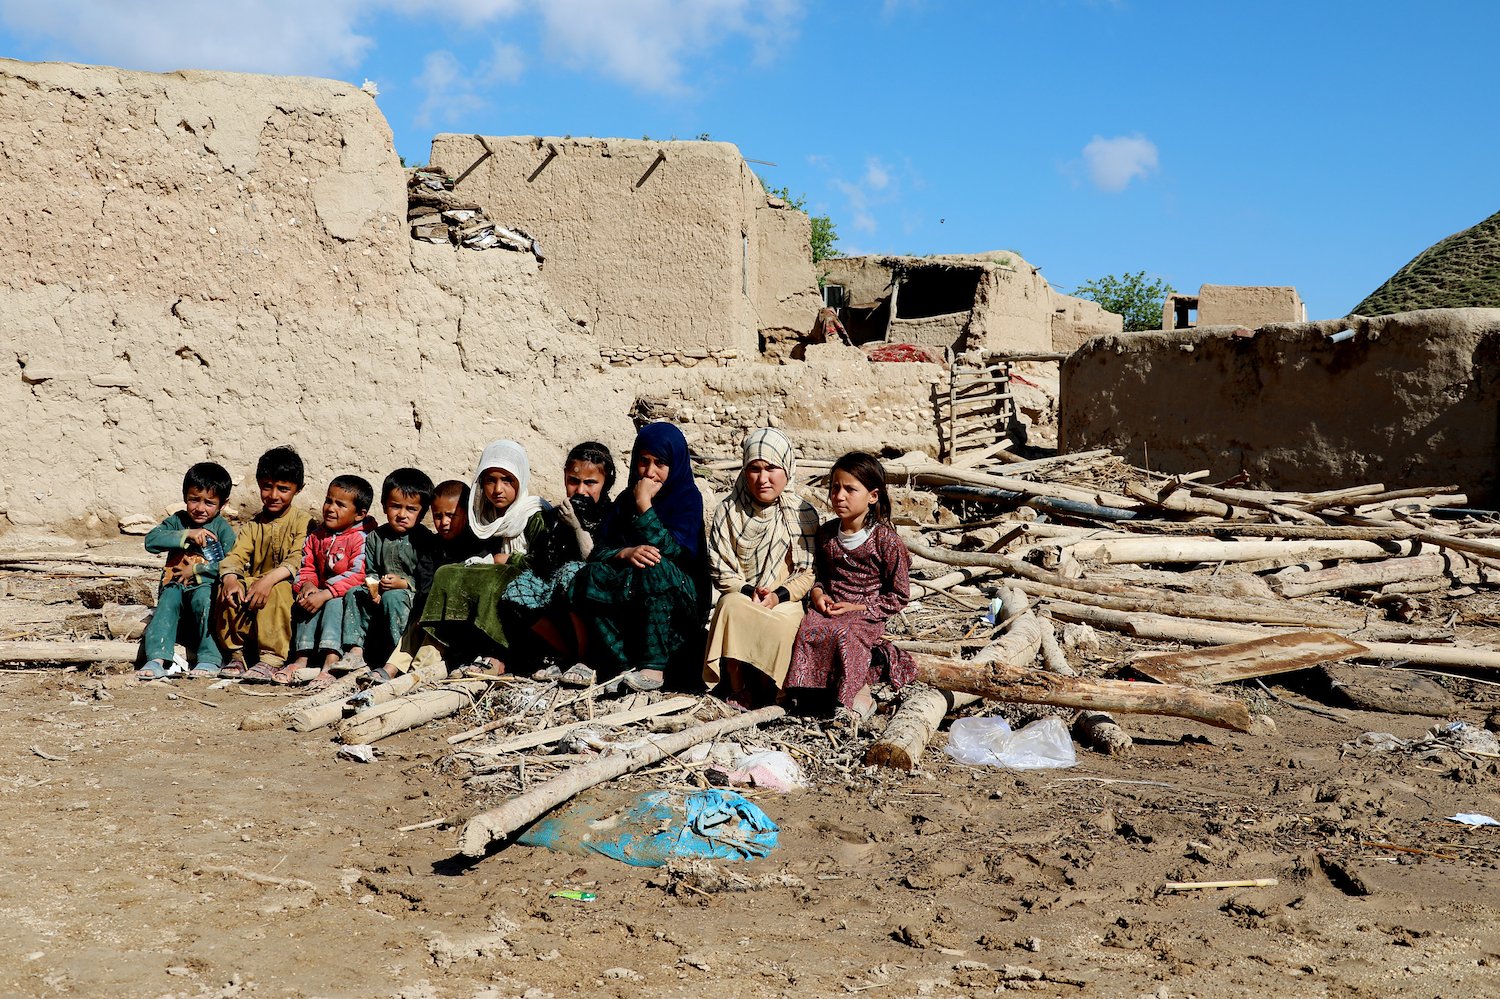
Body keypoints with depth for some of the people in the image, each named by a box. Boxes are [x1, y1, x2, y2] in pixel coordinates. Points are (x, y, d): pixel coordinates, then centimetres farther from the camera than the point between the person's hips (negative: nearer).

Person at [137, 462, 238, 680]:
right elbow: (151, 541, -7)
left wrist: (196, 570, -12)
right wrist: (187, 535, -16)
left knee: (202, 595, -34)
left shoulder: (223, 529, 0)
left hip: (207, 587, -3)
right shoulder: (178, 521, 10)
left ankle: (210, 660, -28)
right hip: (176, 586, 3)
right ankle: (158, 659, -38)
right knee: (170, 596, -29)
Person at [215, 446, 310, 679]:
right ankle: (235, 653, -12)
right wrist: (230, 579, -27)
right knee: (227, 588, -25)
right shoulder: (253, 526, 13)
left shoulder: (302, 524, 1)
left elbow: (297, 560, -16)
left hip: (287, 590, -4)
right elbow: (235, 556, -3)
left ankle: (272, 657, -27)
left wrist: (269, 579, -33)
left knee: (277, 590, -36)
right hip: (252, 586, 4)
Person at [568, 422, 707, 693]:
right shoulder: (626, 500, 12)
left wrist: (644, 506, -16)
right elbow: (599, 551, 2)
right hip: (627, 601, 4)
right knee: (591, 576, -24)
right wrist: (626, 553, -20)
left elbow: (673, 551, -17)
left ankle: (654, 669, -36)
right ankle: (624, 667, -32)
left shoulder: (688, 497, -1)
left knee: (655, 567, -35)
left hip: (678, 599, -4)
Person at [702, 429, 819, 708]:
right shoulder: (728, 511, 1)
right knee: (732, 606, -35)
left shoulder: (803, 513, 0)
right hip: (740, 597, 1)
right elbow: (720, 571, 1)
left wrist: (778, 595, -17)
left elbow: (808, 572, 0)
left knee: (783, 624, -36)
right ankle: (736, 686, -18)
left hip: (786, 602, -1)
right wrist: (749, 590, -18)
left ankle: (765, 687, -10)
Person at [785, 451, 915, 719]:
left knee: (844, 634, -35)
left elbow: (899, 596, -3)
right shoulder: (826, 533, 8)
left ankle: (859, 690, -14)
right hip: (828, 609, 4)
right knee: (808, 629, -28)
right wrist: (818, 592, 0)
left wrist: (859, 607, -12)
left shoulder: (886, 541, -7)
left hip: (866, 616, -4)